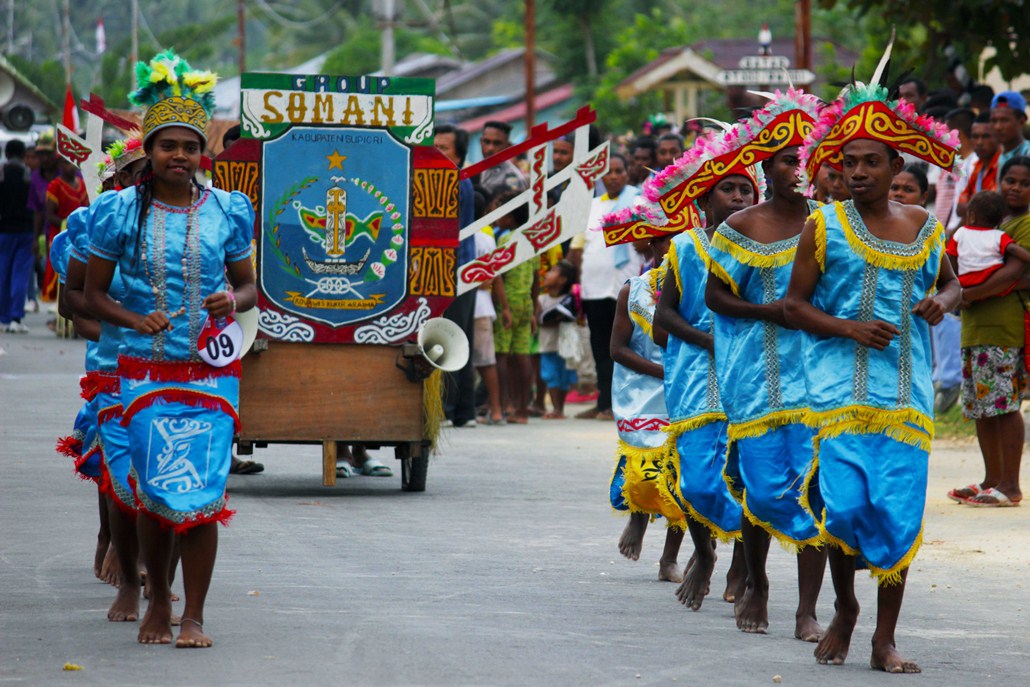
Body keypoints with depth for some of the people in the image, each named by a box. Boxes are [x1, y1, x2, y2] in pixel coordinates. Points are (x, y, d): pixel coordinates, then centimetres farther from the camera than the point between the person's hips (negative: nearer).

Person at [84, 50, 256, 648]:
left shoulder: (226, 212, 5)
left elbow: (250, 287, 15)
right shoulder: (122, 212, 2)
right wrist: (136, 321, -11)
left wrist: (232, 301, -9)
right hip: (146, 372, 0)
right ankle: (157, 599, 22)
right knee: (155, 493, -1)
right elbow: (95, 294, 7)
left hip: (212, 373, 0)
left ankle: (195, 615, 3)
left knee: (202, 497, -7)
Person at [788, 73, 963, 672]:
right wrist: (847, 328, -12)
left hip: (907, 392, 2)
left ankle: (885, 639, 4)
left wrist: (944, 300, 2)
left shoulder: (924, 228, 10)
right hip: (840, 391, -2)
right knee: (844, 507, -10)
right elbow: (794, 304, 3)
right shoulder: (825, 227, 2)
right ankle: (844, 611, 16)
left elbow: (951, 282, 26)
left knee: (899, 514, -4)